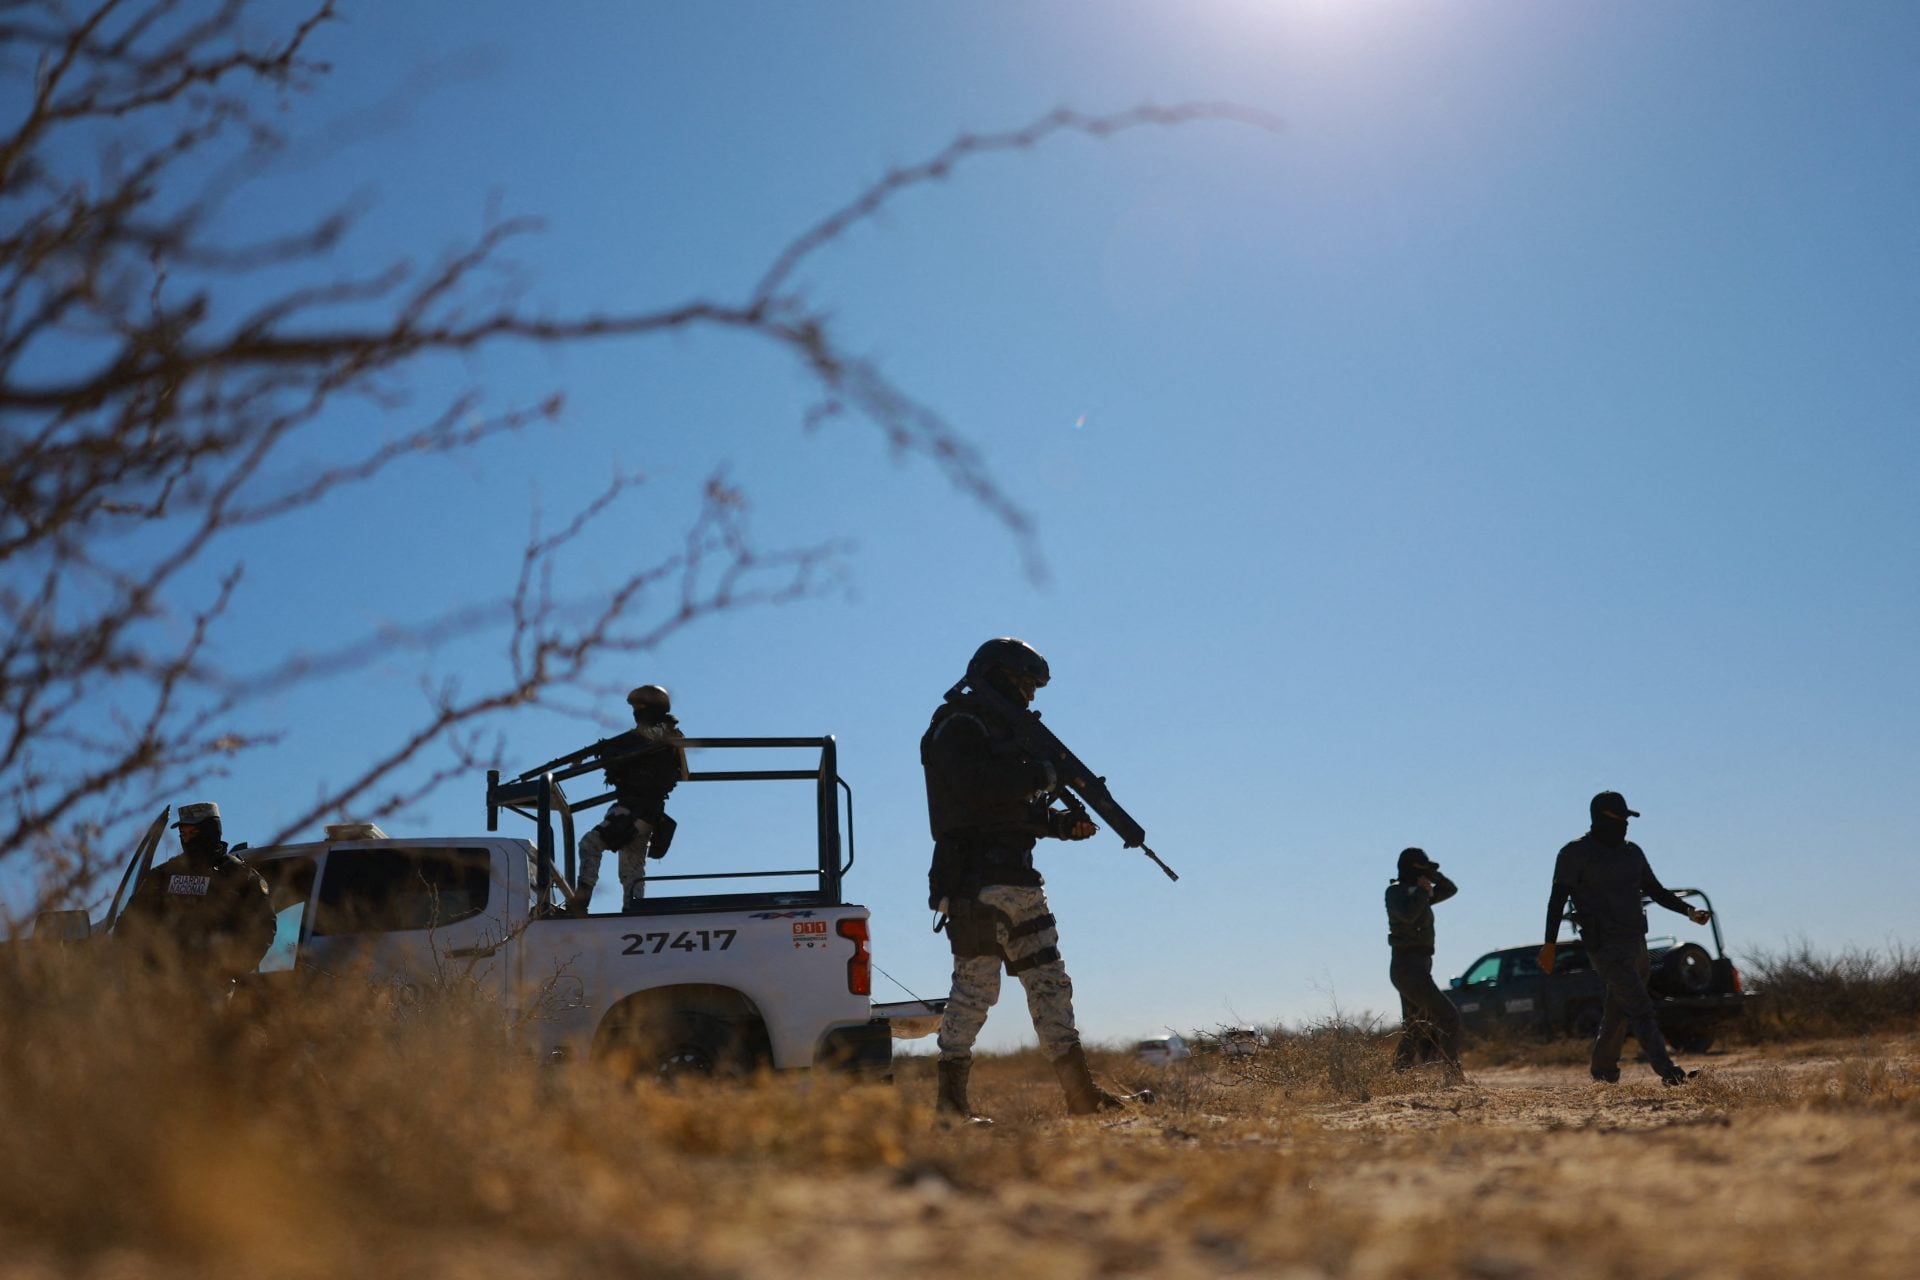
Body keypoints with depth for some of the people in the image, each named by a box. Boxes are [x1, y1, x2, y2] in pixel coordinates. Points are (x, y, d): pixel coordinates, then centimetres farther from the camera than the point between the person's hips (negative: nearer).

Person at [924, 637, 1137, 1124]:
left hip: (1016, 881, 10)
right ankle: (951, 1098, -3)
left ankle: (1081, 1093, 12)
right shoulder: (958, 727, -6)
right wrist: (1037, 775, -15)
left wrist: (1063, 823, 8)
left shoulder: (1005, 730, 24)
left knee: (1049, 981, 9)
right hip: (977, 879, -10)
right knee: (976, 984, -9)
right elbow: (972, 784, -25)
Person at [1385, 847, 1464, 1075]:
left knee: (1415, 1033, 9)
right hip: (1409, 967, -9)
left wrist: (1432, 876, 9)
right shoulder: (1395, 892, -8)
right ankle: (1454, 1076, -9)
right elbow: (1407, 914, -28)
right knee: (1448, 1017, -10)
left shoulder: (1416, 893, 17)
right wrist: (1422, 891, -14)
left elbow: (1450, 889, 25)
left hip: (1417, 968, 9)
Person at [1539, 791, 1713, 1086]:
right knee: (1641, 1009, -16)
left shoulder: (1632, 852, 15)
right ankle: (1668, 1072, -21)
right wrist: (1550, 945, -12)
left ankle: (1602, 1068, 26)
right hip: (1606, 946, -7)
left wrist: (1689, 911, 3)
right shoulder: (1576, 854, -6)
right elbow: (1558, 898, -7)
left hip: (1636, 942, 7)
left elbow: (1655, 890, 19)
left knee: (1620, 1009, 13)